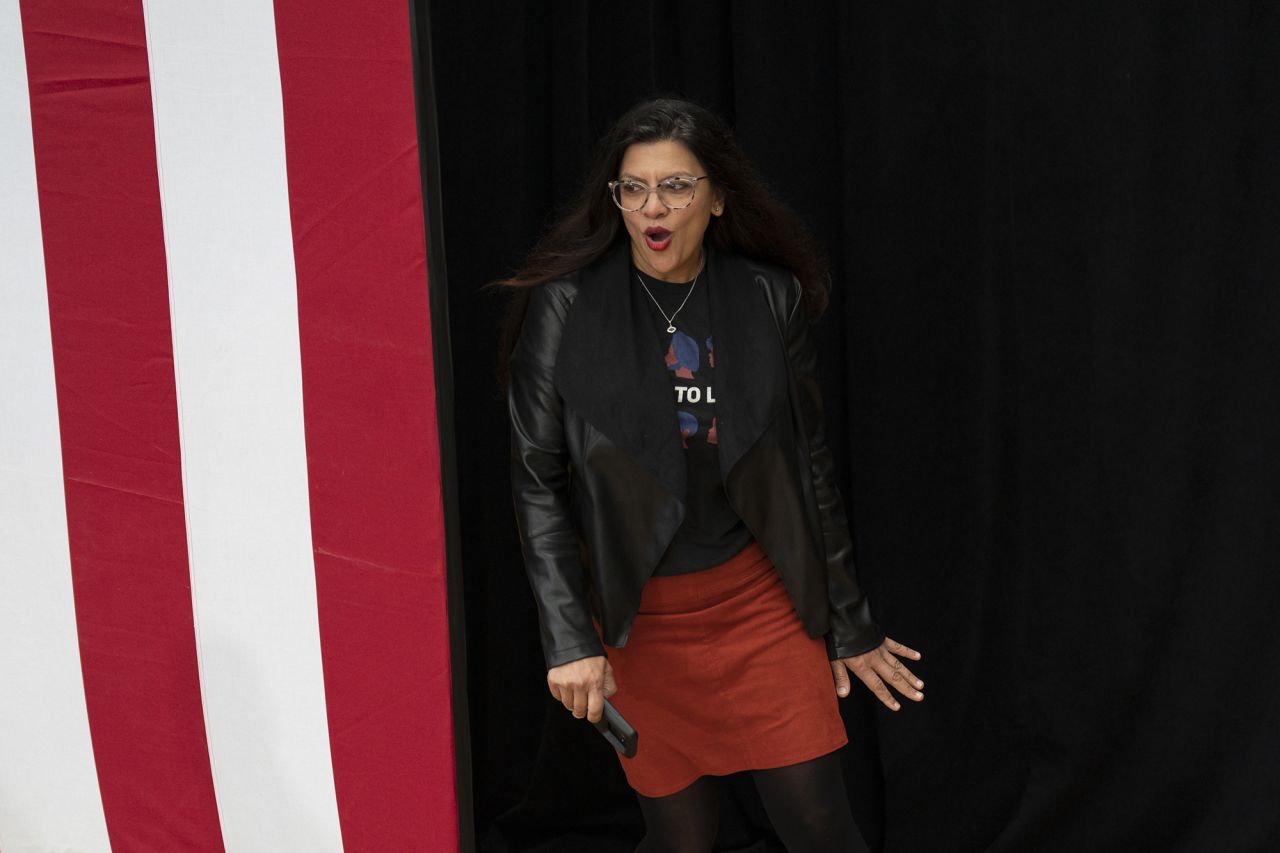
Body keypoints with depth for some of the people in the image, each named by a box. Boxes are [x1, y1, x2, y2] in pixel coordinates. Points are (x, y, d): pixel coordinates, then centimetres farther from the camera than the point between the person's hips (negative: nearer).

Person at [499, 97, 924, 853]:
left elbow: (810, 465, 4)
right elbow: (538, 481, -7)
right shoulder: (566, 306, -8)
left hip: (758, 596, 1)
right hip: (634, 615, -1)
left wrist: (849, 623, 7)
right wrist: (569, 639, -14)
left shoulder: (769, 299, -2)